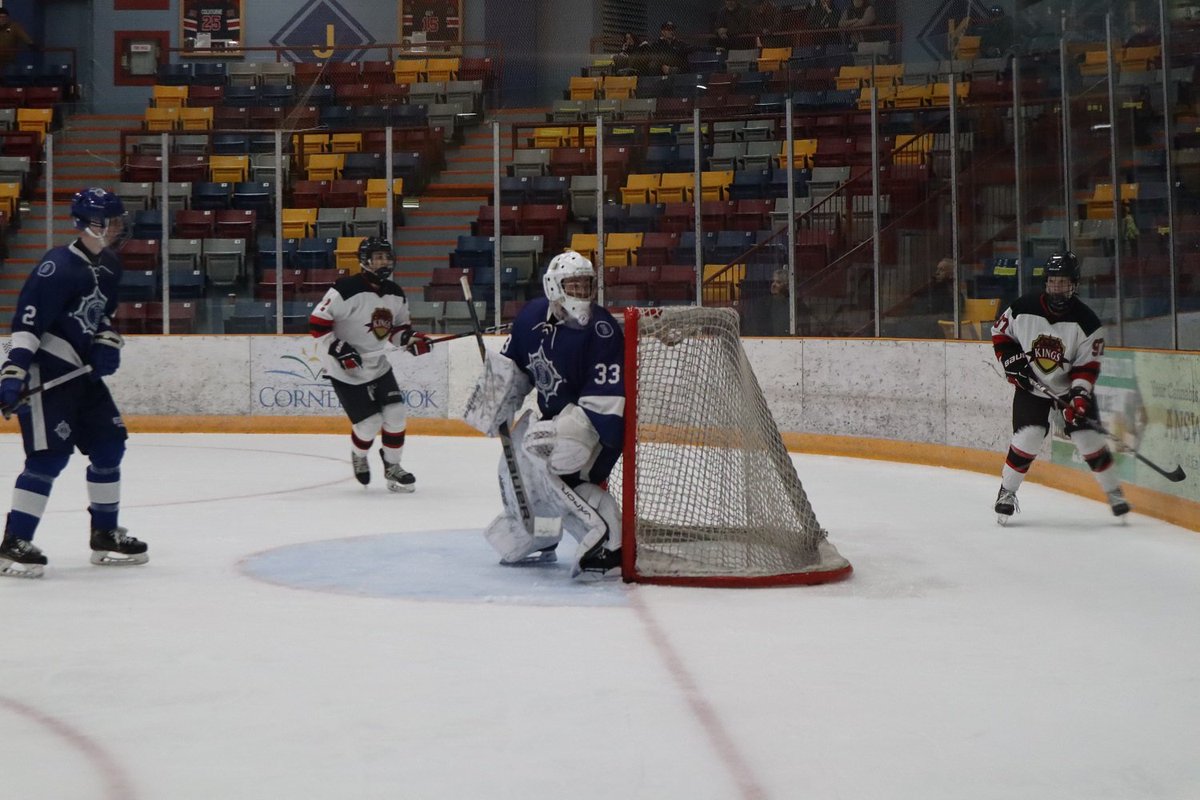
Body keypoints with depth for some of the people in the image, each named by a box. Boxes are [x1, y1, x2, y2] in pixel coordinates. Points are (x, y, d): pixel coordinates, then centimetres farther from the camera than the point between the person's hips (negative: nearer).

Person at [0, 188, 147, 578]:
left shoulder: (110, 265, 9)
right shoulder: (58, 266, -19)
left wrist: (108, 342, 5)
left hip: (81, 371, 9)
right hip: (45, 373, -9)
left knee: (109, 444, 10)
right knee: (50, 454, -13)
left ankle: (105, 535, 22)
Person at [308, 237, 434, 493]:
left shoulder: (396, 295, 1)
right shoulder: (346, 289, -20)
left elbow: (398, 327, 14)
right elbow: (317, 322, -18)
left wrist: (411, 339, -7)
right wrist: (338, 349, -23)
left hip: (378, 366, 6)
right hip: (346, 370, -6)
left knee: (396, 415, -3)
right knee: (369, 422, -7)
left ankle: (392, 467, 17)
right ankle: (359, 457, 27)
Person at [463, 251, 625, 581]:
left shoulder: (602, 331, -26)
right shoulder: (533, 316, -6)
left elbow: (604, 402, -30)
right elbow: (512, 365, 12)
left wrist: (567, 432, -36)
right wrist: (496, 404, 5)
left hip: (601, 421, -8)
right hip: (555, 414, 8)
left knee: (558, 467, -28)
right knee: (517, 465, 15)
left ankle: (609, 546, -27)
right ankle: (537, 541, 36)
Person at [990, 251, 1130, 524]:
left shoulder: (1087, 322, -17)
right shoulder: (1024, 308, -15)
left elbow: (1087, 366, -15)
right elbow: (999, 331, 2)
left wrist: (1079, 397, -26)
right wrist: (1011, 360, -11)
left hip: (1071, 386, 0)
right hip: (1031, 385, 0)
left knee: (1088, 438, -7)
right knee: (1028, 437, -13)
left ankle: (1114, 492, 13)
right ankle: (1007, 491, 5)